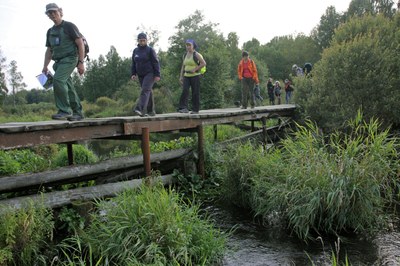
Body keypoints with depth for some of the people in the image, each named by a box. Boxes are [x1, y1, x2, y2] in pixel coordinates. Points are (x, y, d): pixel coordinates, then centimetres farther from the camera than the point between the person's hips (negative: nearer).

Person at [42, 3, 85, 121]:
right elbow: (49, 50, 22)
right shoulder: (50, 31, 19)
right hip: (59, 62, 7)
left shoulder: (69, 26, -2)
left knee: (58, 80, -25)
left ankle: (64, 110, -21)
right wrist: (45, 66, 11)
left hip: (69, 59, -7)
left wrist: (81, 62, -14)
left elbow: (80, 44, -7)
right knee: (68, 88, 5)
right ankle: (78, 113, 12)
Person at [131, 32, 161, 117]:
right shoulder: (135, 51, 11)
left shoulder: (150, 50, -4)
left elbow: (156, 62, -7)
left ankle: (140, 109, -31)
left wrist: (157, 75, -13)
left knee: (145, 90, -19)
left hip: (150, 74, -6)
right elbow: (133, 64, 16)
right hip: (140, 75, 6)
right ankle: (151, 111, 13)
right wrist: (133, 74, 5)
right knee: (148, 92, 9)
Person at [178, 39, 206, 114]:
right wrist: (181, 76, 10)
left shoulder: (196, 54, -5)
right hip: (186, 76, 5)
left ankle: (195, 109, 7)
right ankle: (184, 108, -21)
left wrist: (195, 69, -15)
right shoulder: (185, 55, 13)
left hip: (195, 76, -5)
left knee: (195, 93, -2)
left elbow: (204, 63, -10)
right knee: (184, 91, -14)